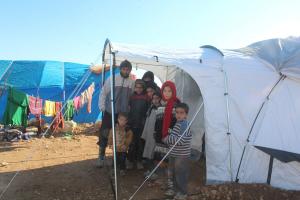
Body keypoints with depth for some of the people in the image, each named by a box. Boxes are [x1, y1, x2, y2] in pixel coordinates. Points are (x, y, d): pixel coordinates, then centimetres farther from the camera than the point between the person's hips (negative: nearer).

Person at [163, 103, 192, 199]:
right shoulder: (178, 123, 7)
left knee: (181, 173, 5)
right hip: (174, 154, 9)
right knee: (174, 172, 21)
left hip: (182, 155, -9)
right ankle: (175, 188, 40)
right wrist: (169, 138, 4)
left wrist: (168, 139, -21)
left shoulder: (184, 124, -23)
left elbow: (181, 140, -30)